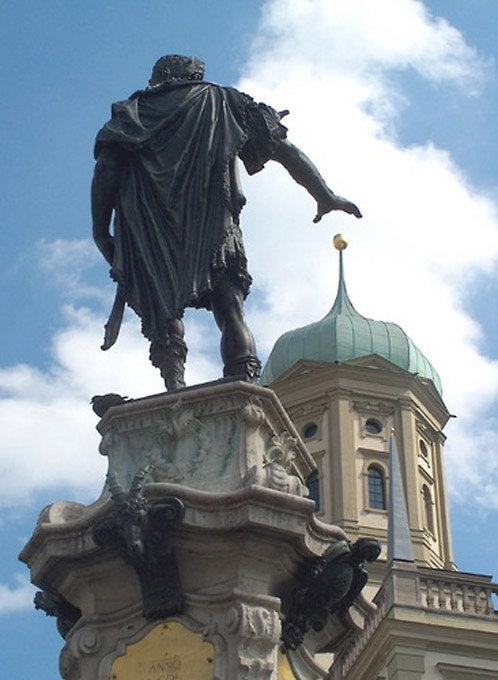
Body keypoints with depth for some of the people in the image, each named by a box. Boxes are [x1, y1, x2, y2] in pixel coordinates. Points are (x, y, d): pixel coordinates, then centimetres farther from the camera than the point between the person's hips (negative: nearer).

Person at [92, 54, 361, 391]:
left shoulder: (133, 111, 25)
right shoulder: (220, 100, 24)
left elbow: (106, 169, 8)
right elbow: (283, 148, 17)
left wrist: (101, 234, 8)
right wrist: (326, 196, 20)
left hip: (147, 233, 1)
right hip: (211, 224, 0)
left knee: (163, 316, 1)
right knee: (231, 310, -4)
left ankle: (175, 388, -19)